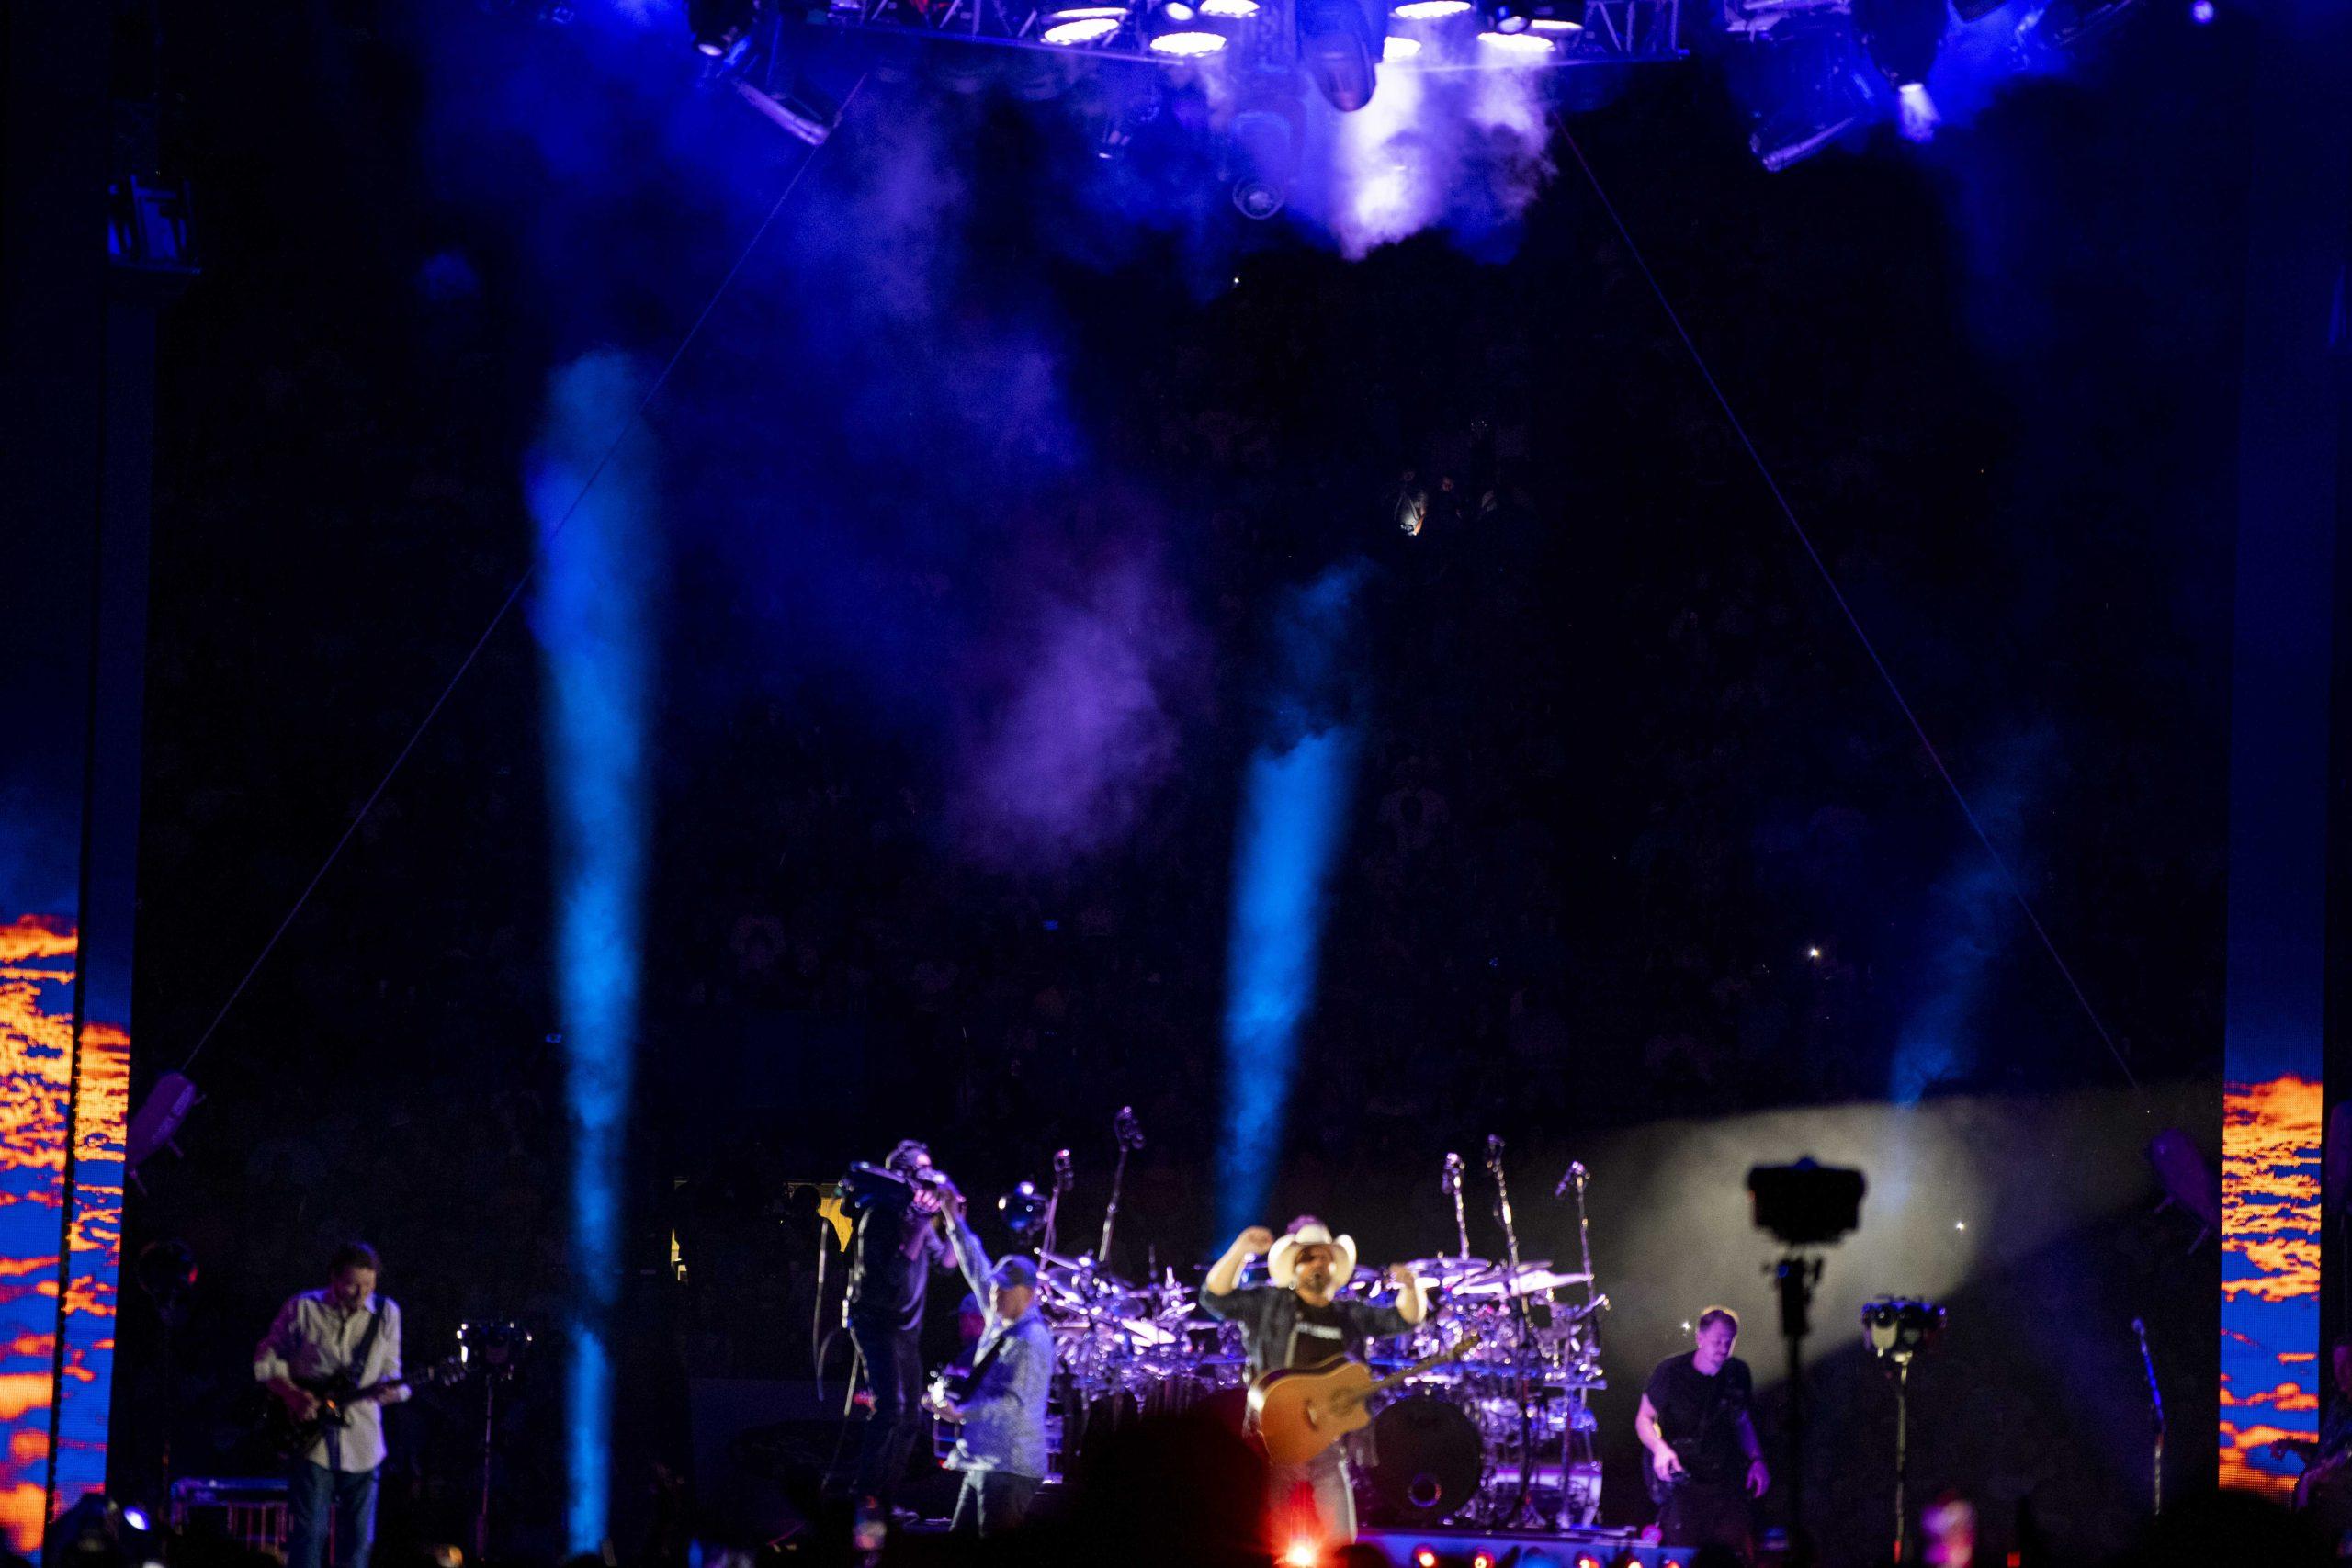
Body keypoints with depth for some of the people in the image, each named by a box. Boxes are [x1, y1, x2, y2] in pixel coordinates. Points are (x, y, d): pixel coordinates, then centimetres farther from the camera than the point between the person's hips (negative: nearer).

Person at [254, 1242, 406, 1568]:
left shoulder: (386, 1314, 5)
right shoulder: (303, 1309, -2)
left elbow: (390, 1371, 11)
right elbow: (266, 1359, 5)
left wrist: (391, 1390, -12)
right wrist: (291, 1394, -11)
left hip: (362, 1445, 3)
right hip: (312, 1439, -3)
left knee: (357, 1541, 5)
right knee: (309, 1534, -6)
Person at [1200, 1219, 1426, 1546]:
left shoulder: (1350, 1316, 15)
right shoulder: (1268, 1304, 7)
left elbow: (1405, 1318, 10)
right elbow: (1215, 1298, -4)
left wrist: (1409, 1286, -11)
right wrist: (1240, 1251, -17)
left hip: (1329, 1442, 3)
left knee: (1341, 1544, -1)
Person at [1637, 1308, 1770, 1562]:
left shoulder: (1737, 1373, 6)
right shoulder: (1671, 1372, -6)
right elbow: (1644, 1419, 3)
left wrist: (1757, 1461, 9)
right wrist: (1660, 1449, -16)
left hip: (1727, 1481, 3)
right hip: (1682, 1481, -3)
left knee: (1738, 1555, -6)